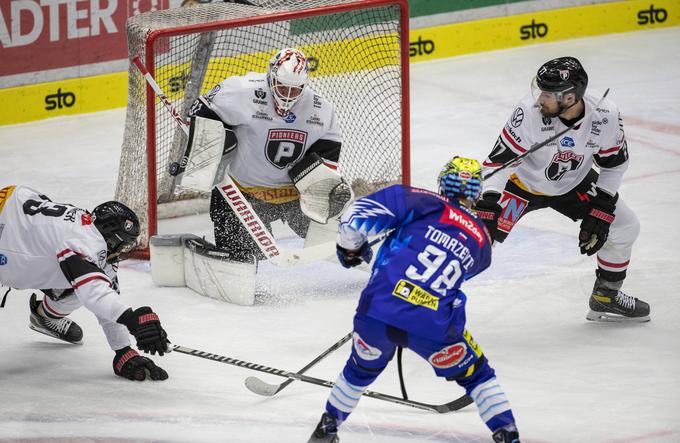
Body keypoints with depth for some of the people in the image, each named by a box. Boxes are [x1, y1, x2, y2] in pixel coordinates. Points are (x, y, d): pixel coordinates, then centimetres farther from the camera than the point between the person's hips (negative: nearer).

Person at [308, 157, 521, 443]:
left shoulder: (426, 204, 7)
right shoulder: (482, 243, 17)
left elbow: (358, 215, 0)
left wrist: (351, 248, 18)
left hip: (378, 313, 0)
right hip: (434, 328, 0)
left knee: (362, 369, 30)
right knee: (475, 374, 23)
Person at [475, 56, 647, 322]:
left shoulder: (605, 116, -25)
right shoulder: (530, 112, -34)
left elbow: (614, 163, -7)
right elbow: (499, 160, -28)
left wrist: (600, 211, -9)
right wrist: (488, 203, -37)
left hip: (573, 184, 4)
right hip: (523, 181, -4)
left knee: (624, 227, 4)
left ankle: (606, 297, 27)